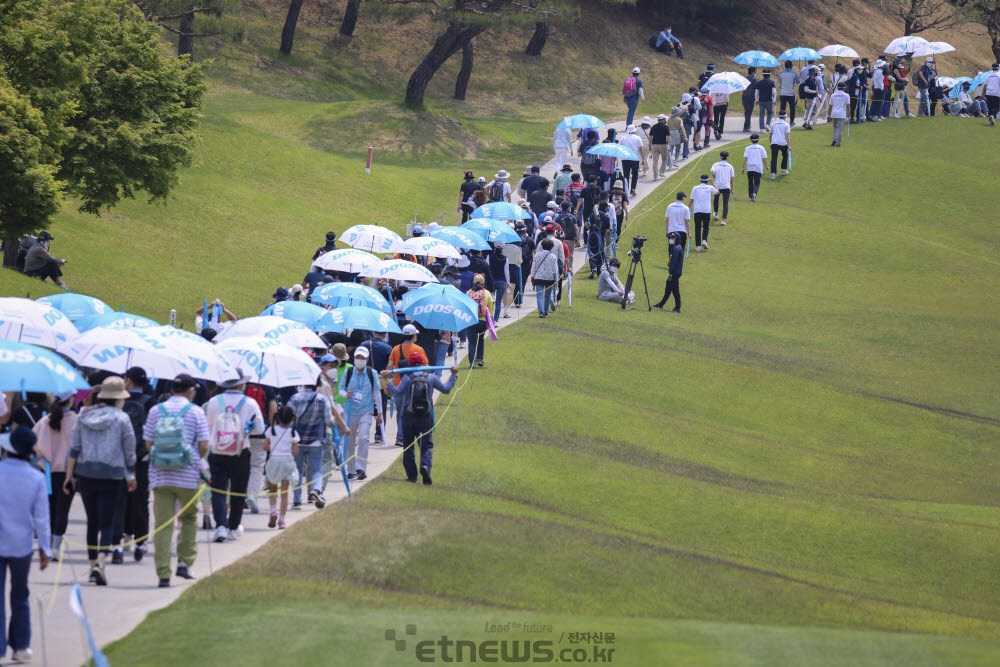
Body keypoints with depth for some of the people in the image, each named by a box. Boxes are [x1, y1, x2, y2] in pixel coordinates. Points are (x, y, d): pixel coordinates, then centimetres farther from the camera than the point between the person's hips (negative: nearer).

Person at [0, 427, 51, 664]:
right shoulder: (36, 478, -8)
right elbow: (41, 517, -3)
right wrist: (45, 548, 7)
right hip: (22, 544, 2)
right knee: (20, 595, 18)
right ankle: (21, 646, 22)